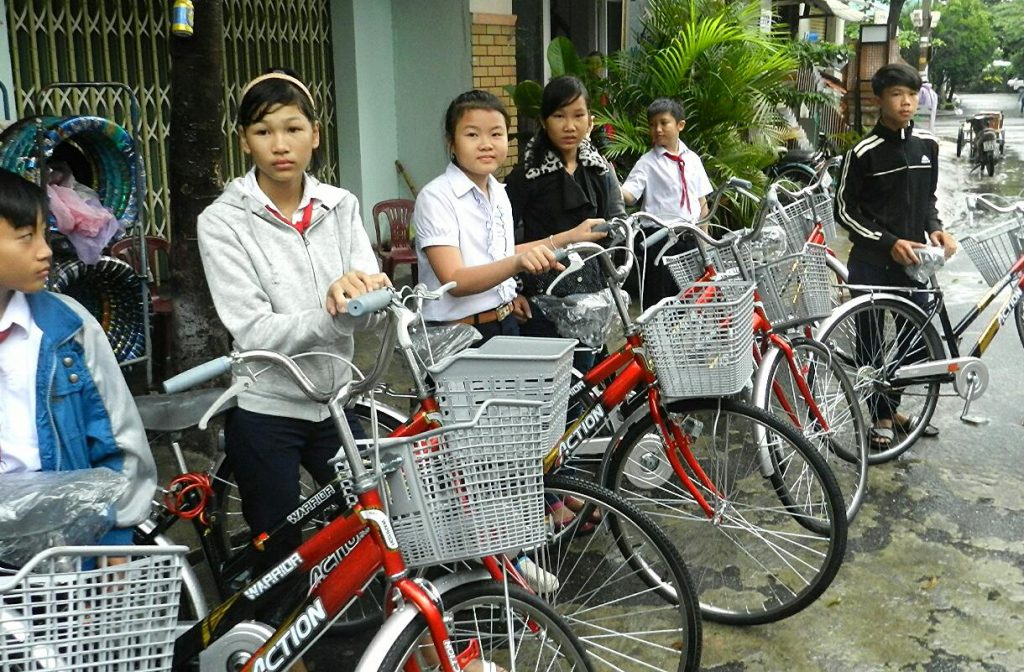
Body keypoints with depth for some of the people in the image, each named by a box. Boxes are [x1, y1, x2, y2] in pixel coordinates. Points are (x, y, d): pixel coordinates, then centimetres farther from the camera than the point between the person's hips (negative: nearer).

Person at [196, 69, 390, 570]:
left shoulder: (341, 207, 1)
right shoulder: (223, 221, -10)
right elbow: (254, 332, -19)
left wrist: (359, 291, -33)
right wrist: (331, 318, -34)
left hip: (334, 402, 4)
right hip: (266, 413, -3)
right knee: (281, 561, 8)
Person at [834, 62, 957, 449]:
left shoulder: (927, 145, 6)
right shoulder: (864, 152, -10)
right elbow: (845, 210, -7)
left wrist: (935, 229, -1)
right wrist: (889, 243, -15)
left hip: (914, 258, 5)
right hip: (872, 262, -5)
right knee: (870, 340, 3)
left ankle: (892, 406, 29)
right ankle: (882, 415, 19)